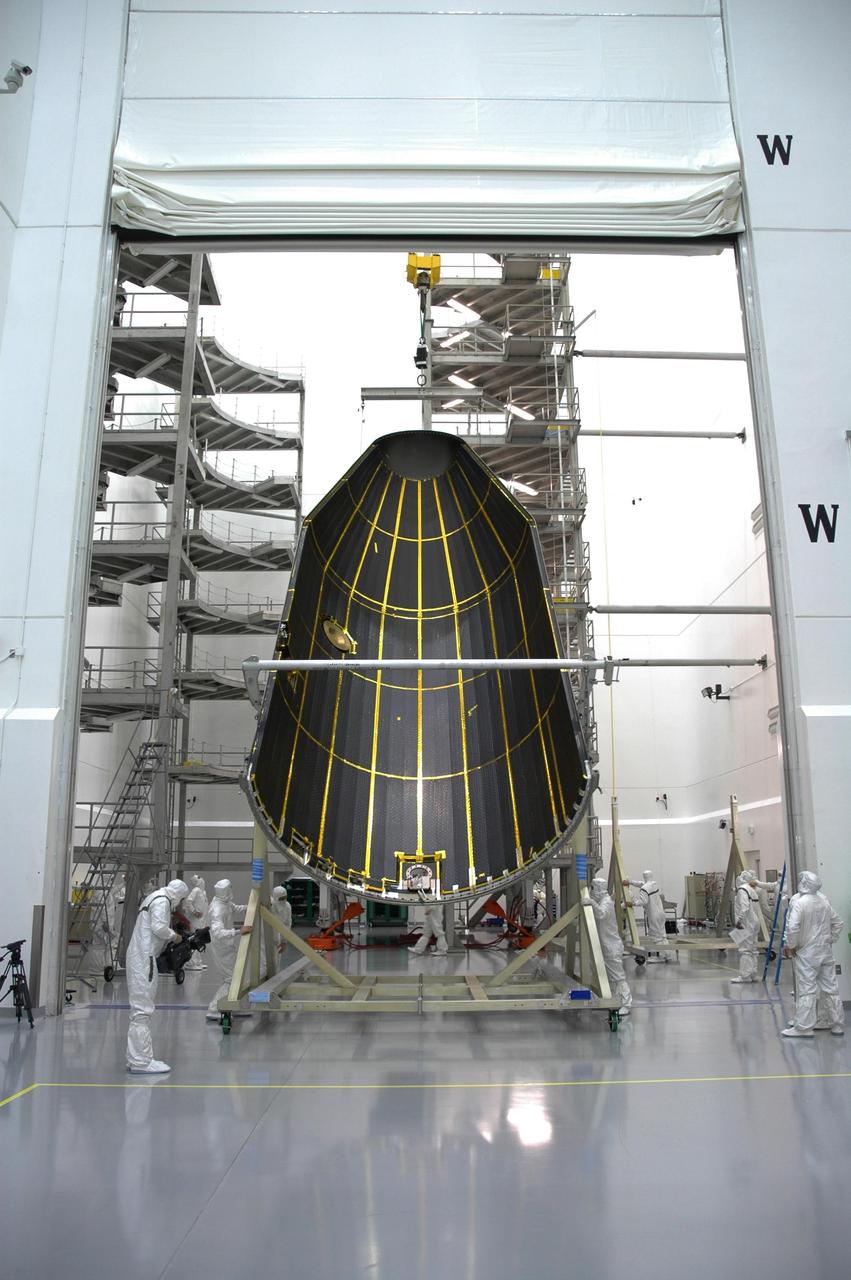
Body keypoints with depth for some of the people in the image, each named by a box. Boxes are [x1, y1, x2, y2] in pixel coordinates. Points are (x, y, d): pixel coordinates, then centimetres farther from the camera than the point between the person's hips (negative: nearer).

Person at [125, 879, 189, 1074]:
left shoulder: (154, 898, 21)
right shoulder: (162, 901, -9)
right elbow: (159, 927, -20)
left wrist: (169, 939, 10)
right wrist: (173, 936, -3)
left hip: (140, 957, 11)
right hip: (144, 958, -11)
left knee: (140, 1010, 14)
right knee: (142, 1009, -9)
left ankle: (136, 1058, 20)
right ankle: (141, 1061, -7)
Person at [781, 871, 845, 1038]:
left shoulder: (798, 902, -17)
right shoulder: (824, 901, 3)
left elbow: (792, 927, -24)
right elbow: (837, 923, 12)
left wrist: (790, 945, -9)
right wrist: (830, 939, 17)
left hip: (806, 953, -6)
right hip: (825, 951, 6)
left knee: (807, 989, -2)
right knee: (830, 987, 12)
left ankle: (803, 1027, 2)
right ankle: (836, 1024, 21)